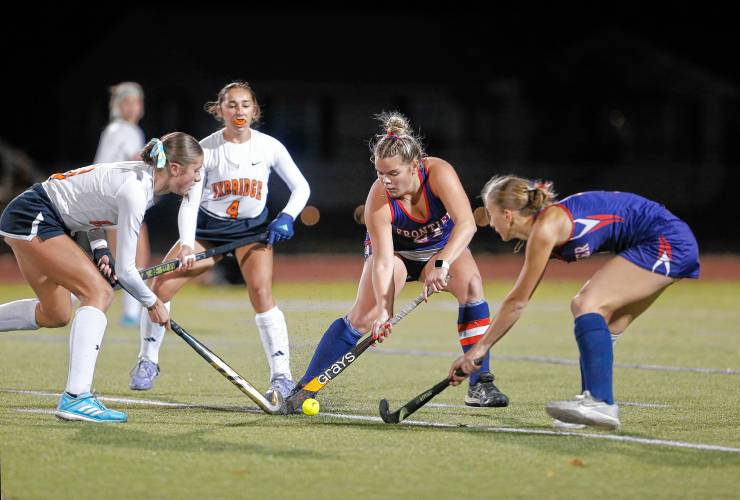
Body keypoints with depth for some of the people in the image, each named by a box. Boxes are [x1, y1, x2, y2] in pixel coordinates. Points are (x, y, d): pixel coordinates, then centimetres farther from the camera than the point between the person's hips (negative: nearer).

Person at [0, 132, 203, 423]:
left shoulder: (142, 175, 5)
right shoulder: (135, 192, -23)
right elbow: (126, 269, -18)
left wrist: (100, 249, 7)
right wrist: (153, 303, -2)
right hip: (31, 217, -10)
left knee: (55, 315, 15)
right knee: (98, 292, -17)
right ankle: (75, 398, -23)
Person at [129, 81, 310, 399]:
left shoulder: (269, 146, -11)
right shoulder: (206, 149, -12)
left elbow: (301, 187, -2)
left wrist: (287, 217, -20)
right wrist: (187, 243, -29)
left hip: (253, 228, -1)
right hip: (208, 227, 1)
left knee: (261, 292, -26)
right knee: (161, 286, -9)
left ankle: (281, 377, -21)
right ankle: (148, 362, 12)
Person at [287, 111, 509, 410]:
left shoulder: (439, 173, -33)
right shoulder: (378, 200, -31)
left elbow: (466, 224, -42)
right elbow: (383, 260, -35)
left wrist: (441, 264, -56)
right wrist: (382, 307, -49)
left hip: (443, 247, 1)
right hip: (396, 250, -1)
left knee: (470, 282, -28)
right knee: (364, 317, -18)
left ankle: (480, 385, -21)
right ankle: (304, 387, -7)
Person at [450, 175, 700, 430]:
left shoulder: (545, 229, -14)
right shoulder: (543, 227, 14)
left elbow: (517, 302, -10)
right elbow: (518, 301, 18)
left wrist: (481, 347, -2)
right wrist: (481, 347, 18)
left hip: (666, 243, -10)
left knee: (587, 305, -18)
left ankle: (601, 404, -26)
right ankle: (593, 404, 12)